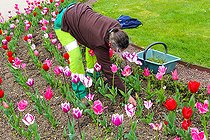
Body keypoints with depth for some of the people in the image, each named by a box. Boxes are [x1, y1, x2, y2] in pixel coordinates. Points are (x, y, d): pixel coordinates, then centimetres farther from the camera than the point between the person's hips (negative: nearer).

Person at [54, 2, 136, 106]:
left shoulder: (116, 27, -18)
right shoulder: (100, 44, -34)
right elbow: (108, 71, -28)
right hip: (63, 23, -8)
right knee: (76, 57, -15)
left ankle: (91, 74, 24)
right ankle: (81, 95, -6)